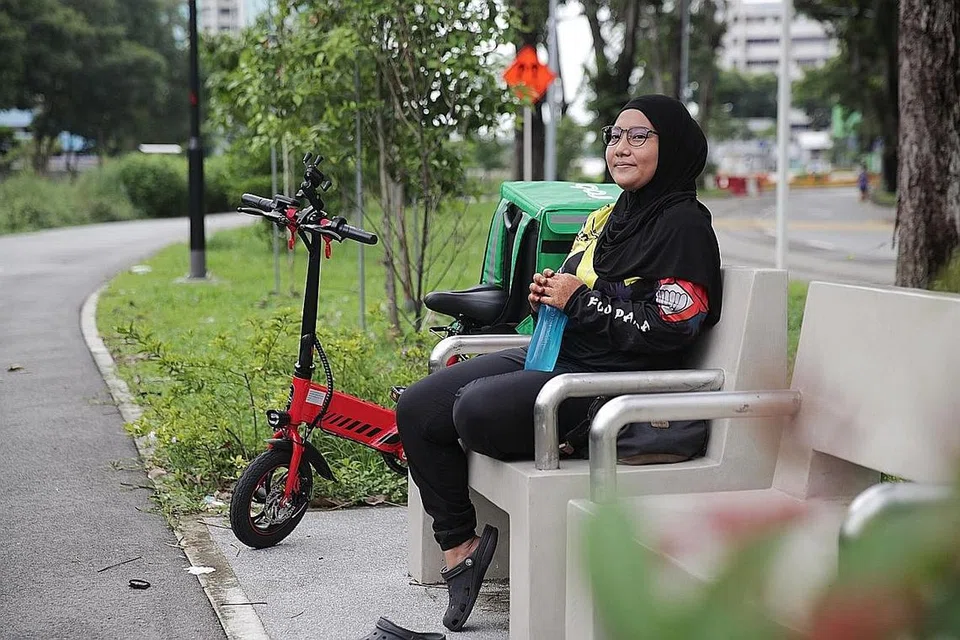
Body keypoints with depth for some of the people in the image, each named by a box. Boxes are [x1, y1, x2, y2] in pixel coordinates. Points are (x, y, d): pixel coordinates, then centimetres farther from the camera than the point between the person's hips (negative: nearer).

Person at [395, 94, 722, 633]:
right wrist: (547, 294, 4)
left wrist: (580, 299, -14)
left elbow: (668, 331, -18)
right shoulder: (609, 217, 19)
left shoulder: (683, 225, -9)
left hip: (612, 379, -9)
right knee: (417, 408, -4)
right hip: (555, 356, 10)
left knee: (478, 409, -33)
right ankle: (459, 547, 3)